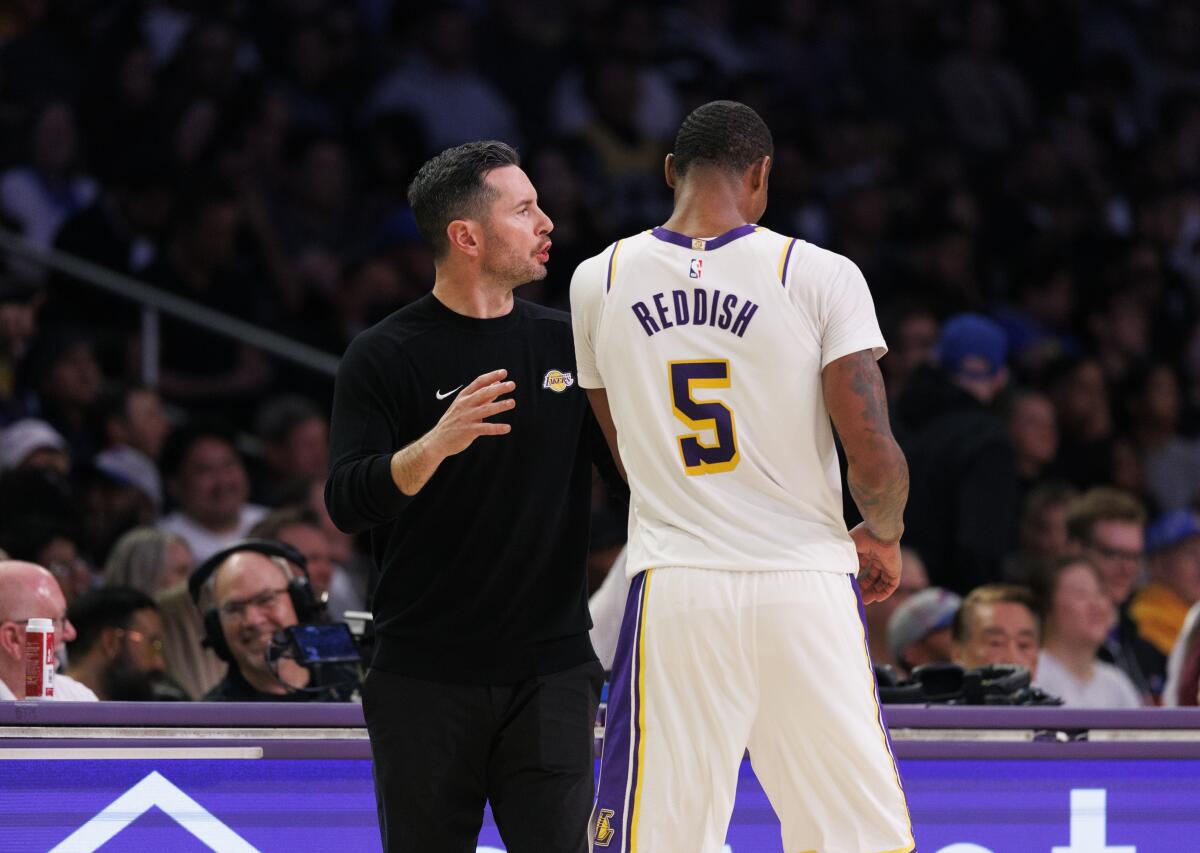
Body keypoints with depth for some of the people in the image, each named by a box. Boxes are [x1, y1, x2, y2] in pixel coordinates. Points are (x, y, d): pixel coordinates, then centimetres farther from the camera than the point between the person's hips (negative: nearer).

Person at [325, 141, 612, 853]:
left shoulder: (568, 343, 10)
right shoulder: (386, 356, -2)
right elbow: (348, 505, -11)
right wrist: (434, 445, -27)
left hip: (550, 672, 2)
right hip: (425, 680, -2)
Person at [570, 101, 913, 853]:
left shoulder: (599, 281, 5)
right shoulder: (821, 276, -5)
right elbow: (873, 455, -9)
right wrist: (884, 538, 12)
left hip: (670, 592, 2)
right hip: (804, 587, -2)